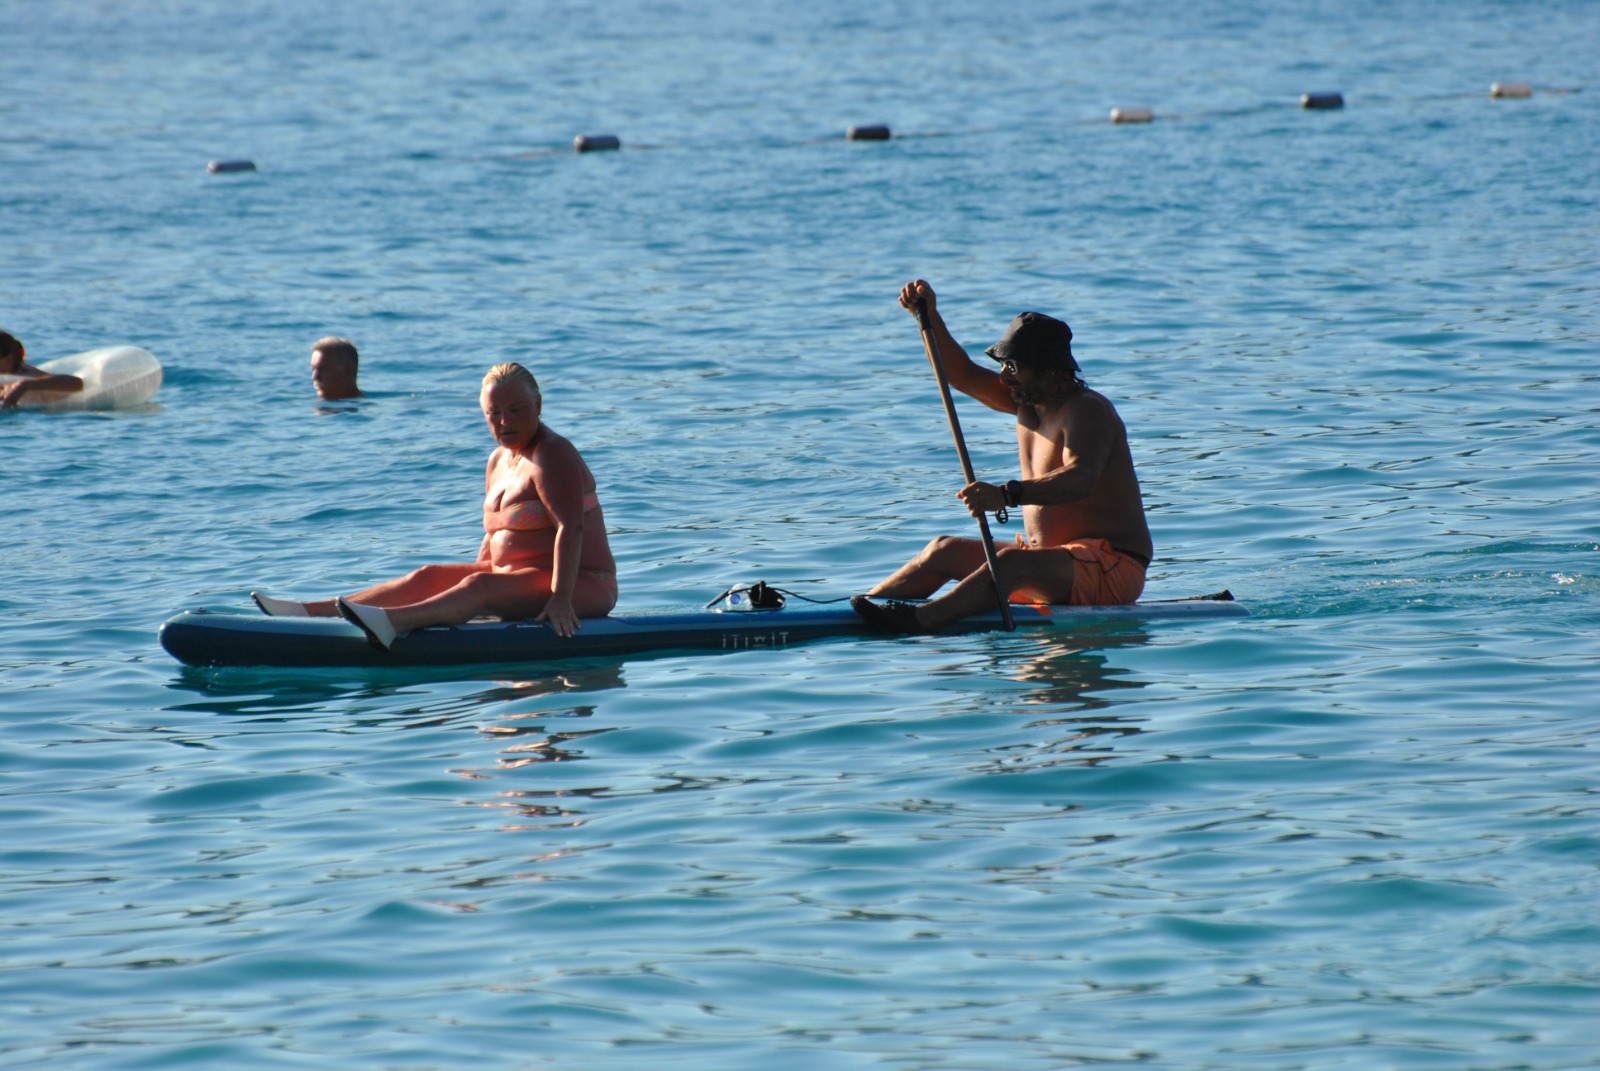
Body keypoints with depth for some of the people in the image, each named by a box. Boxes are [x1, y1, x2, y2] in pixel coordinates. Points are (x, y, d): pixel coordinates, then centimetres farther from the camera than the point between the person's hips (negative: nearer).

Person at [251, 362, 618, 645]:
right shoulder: (499, 460, 15)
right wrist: (469, 580, 12)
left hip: (582, 585, -9)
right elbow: (494, 536, 21)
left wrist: (560, 598, -33)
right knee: (429, 577, -3)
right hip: (517, 575, 9)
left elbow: (570, 527, -26)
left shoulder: (553, 455, -15)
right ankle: (310, 612, -14)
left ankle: (390, 623, -58)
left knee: (481, 587, -32)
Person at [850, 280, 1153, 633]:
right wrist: (930, 317, 3)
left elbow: (1080, 480, -33)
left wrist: (1006, 495, -47)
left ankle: (920, 620, -54)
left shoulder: (1086, 410, -16)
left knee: (1011, 562, -35)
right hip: (1053, 562, 10)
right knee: (946, 550, 3)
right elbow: (964, 375, 18)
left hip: (1111, 569, -10)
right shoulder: (1029, 400, 12)